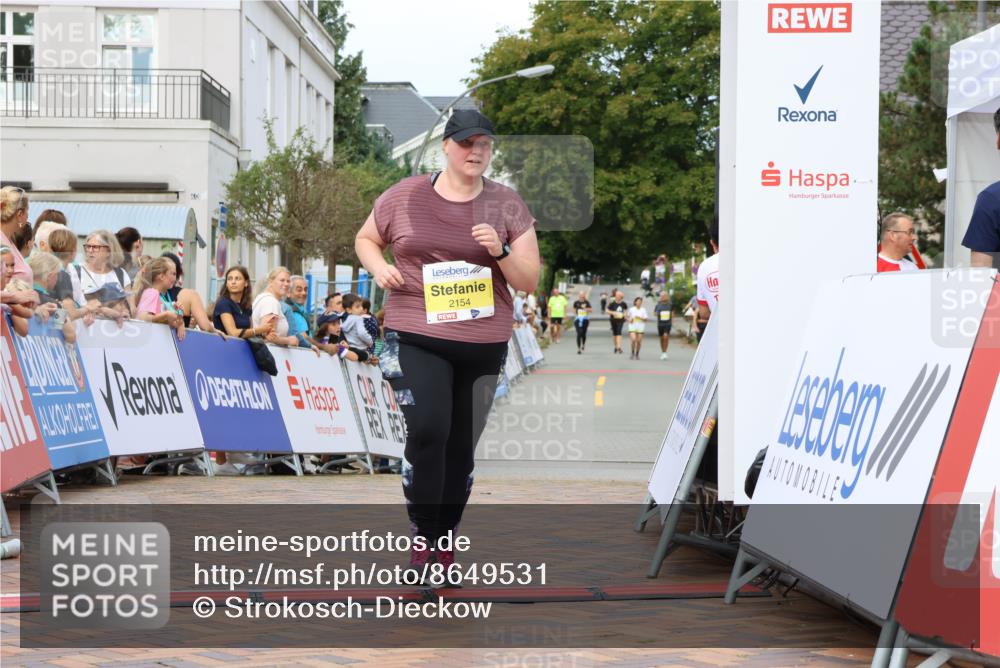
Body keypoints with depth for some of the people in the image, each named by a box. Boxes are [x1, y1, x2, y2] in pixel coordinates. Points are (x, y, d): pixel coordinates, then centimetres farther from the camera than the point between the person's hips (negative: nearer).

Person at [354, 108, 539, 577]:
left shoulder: (506, 205, 3)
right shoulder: (404, 197, 1)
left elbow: (529, 282, 3)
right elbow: (365, 239, 17)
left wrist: (500, 251, -16)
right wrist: (379, 268, -4)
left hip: (483, 346, 2)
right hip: (417, 339, -2)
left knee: (462, 445, 8)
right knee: (427, 430, -18)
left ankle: (445, 540, 25)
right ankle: (422, 537, -1)